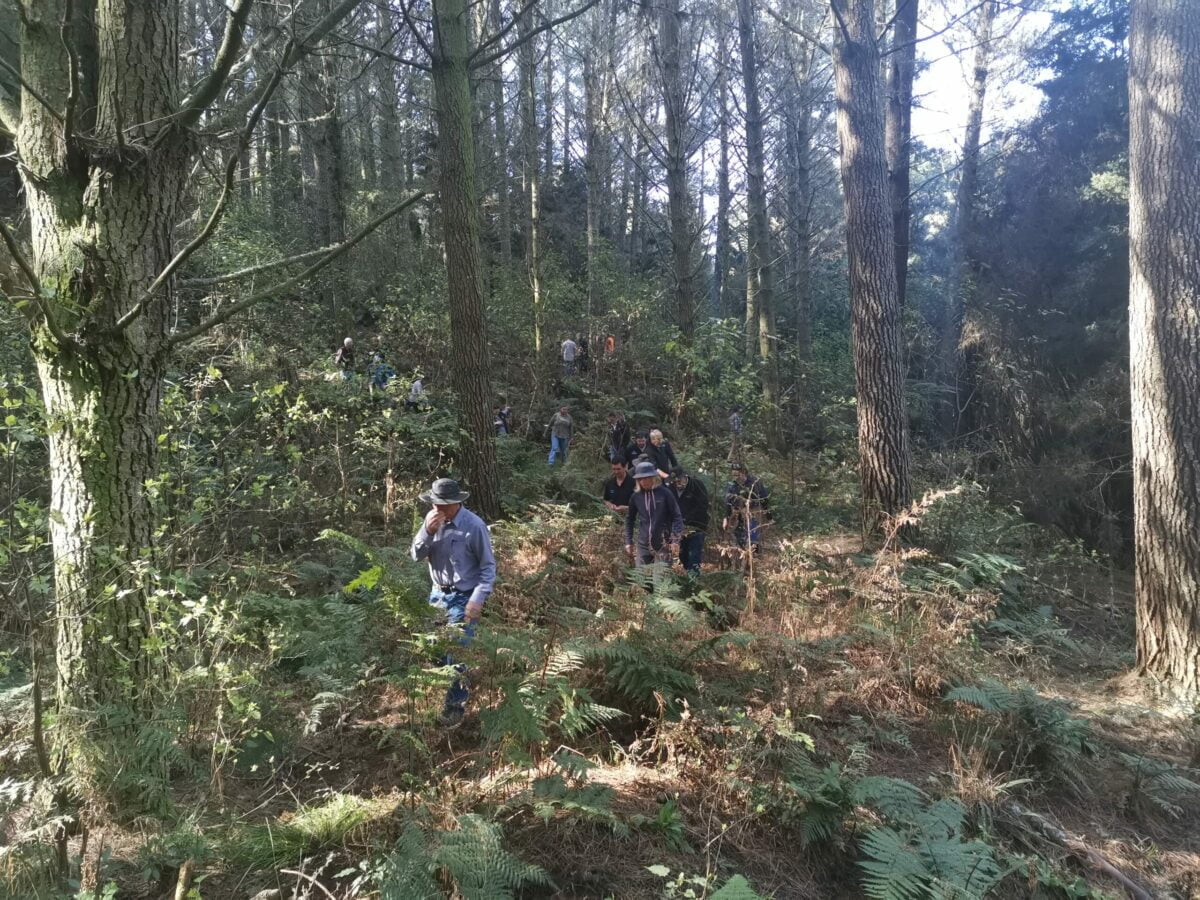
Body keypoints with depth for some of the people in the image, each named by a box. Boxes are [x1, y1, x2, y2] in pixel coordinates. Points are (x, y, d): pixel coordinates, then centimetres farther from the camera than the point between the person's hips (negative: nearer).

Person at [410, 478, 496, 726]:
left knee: (455, 653, -3)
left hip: (463, 598, -6)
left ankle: (455, 703, 13)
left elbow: (488, 567, -13)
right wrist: (427, 531, -20)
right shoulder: (433, 521, -3)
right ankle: (456, 686, 37)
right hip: (438, 594, 6)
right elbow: (417, 555, -3)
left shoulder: (474, 526, -19)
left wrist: (478, 600, -21)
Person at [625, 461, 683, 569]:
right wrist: (628, 542, 14)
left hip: (663, 546, -3)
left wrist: (675, 540, -12)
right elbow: (629, 518, 16)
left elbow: (677, 516, -4)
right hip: (643, 546, 3)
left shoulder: (665, 494, -6)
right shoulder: (636, 496, 4)